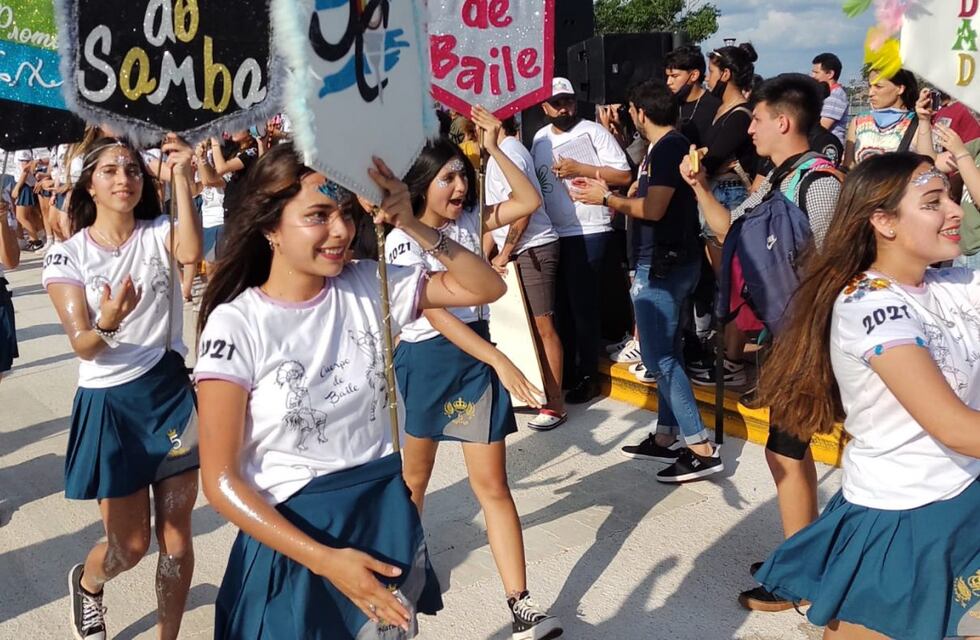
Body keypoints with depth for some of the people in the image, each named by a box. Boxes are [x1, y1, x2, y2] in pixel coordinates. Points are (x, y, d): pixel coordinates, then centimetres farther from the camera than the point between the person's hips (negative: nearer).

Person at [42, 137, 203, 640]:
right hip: (108, 406, -1)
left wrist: (182, 177, -24)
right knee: (130, 545, 8)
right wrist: (107, 323, -33)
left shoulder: (158, 233, 0)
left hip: (170, 393, 1)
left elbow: (191, 253, -25)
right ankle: (85, 582, 44)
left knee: (176, 536, 6)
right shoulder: (66, 255, -3)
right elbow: (83, 346, -11)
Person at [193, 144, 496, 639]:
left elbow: (485, 287, 0)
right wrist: (324, 559, -22)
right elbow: (221, 480, -15)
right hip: (294, 534, -4)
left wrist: (411, 226, -14)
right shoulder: (235, 324, -15)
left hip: (387, 512, 4)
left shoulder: (369, 287, -4)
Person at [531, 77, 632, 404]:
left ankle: (588, 376, 11)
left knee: (583, 305, -1)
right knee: (560, 304, 12)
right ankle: (565, 372, 23)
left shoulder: (593, 132, -5)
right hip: (551, 234, 6)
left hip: (587, 232, -6)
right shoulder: (540, 138, 13)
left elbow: (624, 175, -10)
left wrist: (580, 169, -16)